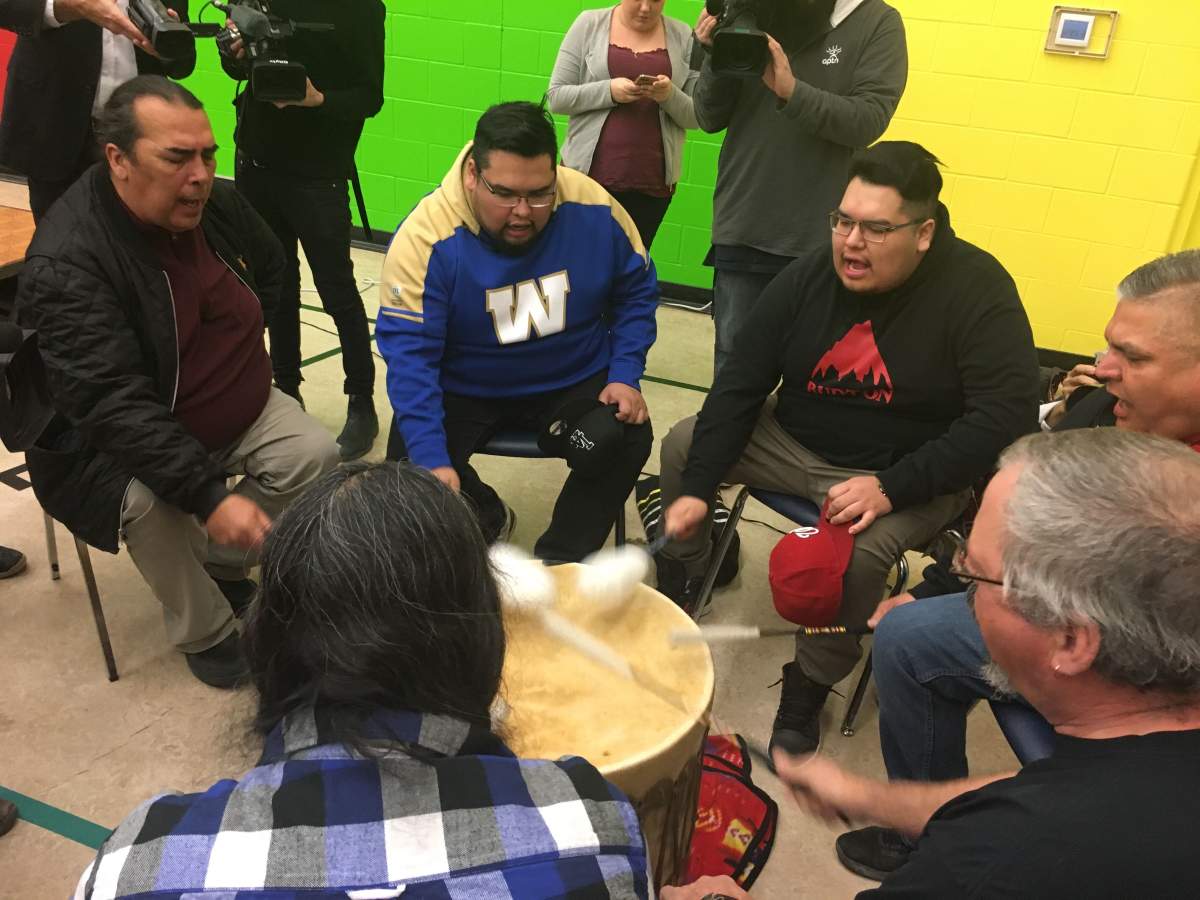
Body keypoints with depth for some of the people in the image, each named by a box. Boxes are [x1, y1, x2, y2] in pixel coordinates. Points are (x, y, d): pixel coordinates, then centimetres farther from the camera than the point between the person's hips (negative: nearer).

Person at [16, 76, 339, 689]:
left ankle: (222, 564, 10)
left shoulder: (218, 203, -7)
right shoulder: (65, 262, -28)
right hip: (115, 438, -5)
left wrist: (246, 337, 8)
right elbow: (116, 406, -35)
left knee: (314, 456, -15)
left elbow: (270, 267, 18)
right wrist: (209, 493, -41)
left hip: (236, 406, 6)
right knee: (149, 503, -34)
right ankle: (204, 631, -5)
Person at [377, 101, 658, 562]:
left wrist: (624, 376, -11)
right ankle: (488, 521, 15)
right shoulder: (426, 235, -24)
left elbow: (636, 294, 1)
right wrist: (431, 458, -33)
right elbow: (410, 354, -24)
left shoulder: (594, 208, -17)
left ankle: (557, 564, -1)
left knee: (626, 439, -25)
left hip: (574, 381, 1)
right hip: (464, 388, 0)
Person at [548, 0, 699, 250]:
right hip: (588, 171, 0)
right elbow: (556, 96, -1)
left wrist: (670, 95, -15)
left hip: (653, 179, 1)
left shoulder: (683, 36, 5)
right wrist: (609, 91, -15)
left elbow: (698, 116, 5)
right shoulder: (589, 24, 3)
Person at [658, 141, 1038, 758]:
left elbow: (1004, 419, -23)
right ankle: (674, 600, 17)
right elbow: (740, 384, -6)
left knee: (858, 551, -33)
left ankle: (808, 690, -6)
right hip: (794, 444, 5)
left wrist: (891, 488, -32)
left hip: (909, 476, -5)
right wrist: (695, 489, -15)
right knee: (683, 445, -4)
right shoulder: (808, 278, -7)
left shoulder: (979, 291, -19)